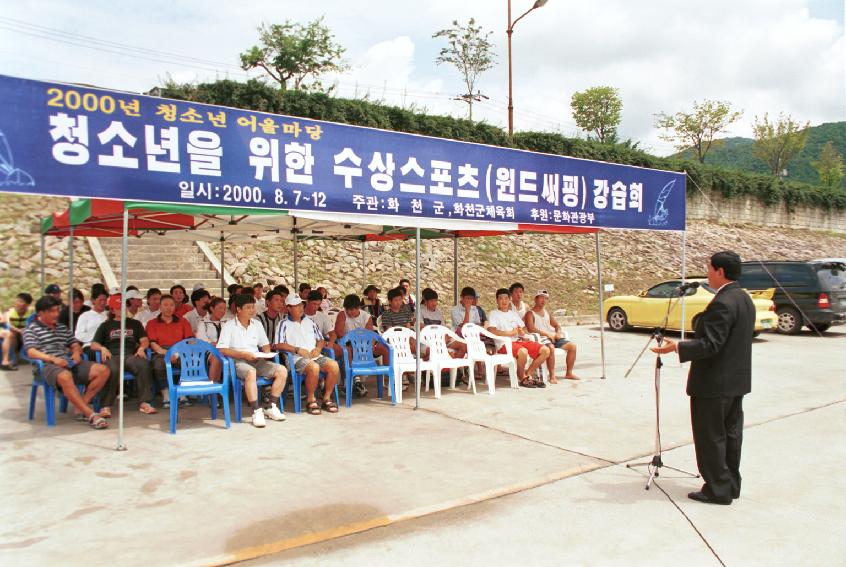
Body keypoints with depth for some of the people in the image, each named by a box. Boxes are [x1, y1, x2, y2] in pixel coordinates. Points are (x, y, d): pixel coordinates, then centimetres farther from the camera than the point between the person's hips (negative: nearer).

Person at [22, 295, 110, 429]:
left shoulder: (63, 328, 28)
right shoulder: (31, 329, 9)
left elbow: (76, 345, 29)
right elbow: (31, 352, -6)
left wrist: (76, 352, 3)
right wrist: (53, 359, -20)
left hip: (69, 362, 7)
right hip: (49, 365, -7)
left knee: (103, 370, -15)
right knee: (65, 376, -42)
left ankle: (82, 405, -16)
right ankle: (91, 415, -42)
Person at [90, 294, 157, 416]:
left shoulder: (134, 323, 27)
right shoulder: (106, 325, 24)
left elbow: (145, 340, 16)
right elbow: (93, 344, 16)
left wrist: (141, 348, -7)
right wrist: (102, 348, -6)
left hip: (131, 355, 1)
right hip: (112, 356, -1)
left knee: (144, 365, -34)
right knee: (112, 370, -38)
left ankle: (144, 403, -32)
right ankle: (105, 406, -34)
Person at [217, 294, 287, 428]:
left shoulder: (257, 324, 17)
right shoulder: (229, 326, 0)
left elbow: (265, 345, 22)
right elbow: (221, 350, -10)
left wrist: (266, 353, -1)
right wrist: (243, 354, -17)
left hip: (257, 361, 6)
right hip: (238, 362, -6)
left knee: (282, 370, -17)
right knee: (251, 372, -40)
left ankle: (272, 408, -11)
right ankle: (257, 411, -34)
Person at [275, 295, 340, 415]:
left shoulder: (310, 322, 23)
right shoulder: (284, 324, 8)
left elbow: (321, 340, 25)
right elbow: (279, 345, -4)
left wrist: (318, 348, 2)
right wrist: (298, 349, -13)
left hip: (315, 355, 5)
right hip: (297, 358, -5)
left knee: (334, 365, -24)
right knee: (314, 367, -37)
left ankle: (327, 399, -10)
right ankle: (311, 400, -17)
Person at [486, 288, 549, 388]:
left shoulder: (513, 313, 24)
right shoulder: (494, 314, 3)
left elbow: (524, 329, 23)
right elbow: (491, 330, -14)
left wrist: (522, 332, -3)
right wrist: (510, 333, -12)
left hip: (520, 341, 7)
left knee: (545, 350, -8)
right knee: (523, 352, -37)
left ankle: (528, 373, 4)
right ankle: (522, 378, -10)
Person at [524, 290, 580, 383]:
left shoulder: (547, 312, 23)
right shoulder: (530, 313, -1)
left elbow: (556, 325, 24)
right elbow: (530, 328, -17)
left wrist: (558, 332, 0)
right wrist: (547, 334, -21)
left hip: (553, 337, 8)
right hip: (540, 339, -8)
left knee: (572, 346, -6)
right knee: (551, 348, -38)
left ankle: (569, 373, 2)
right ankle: (552, 376, -31)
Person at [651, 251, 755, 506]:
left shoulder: (722, 303, -22)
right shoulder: (745, 299, 10)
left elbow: (710, 344, -26)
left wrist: (677, 347, -26)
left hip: (714, 382, -10)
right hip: (737, 380, 10)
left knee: (710, 437, 2)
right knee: (731, 433, 16)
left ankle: (718, 489, 10)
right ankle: (731, 485, 26)